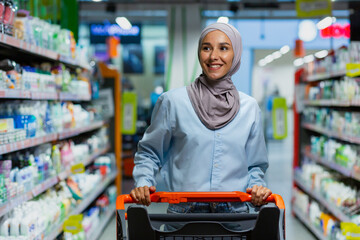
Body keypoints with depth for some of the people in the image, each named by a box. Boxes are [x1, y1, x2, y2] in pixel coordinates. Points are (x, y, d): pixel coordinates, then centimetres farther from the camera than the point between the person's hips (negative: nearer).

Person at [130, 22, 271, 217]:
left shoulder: (250, 108, 10)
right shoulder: (172, 101, 2)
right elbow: (149, 153, 11)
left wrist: (256, 186, 0)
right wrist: (143, 183, -5)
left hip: (235, 212, 2)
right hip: (183, 212, -2)